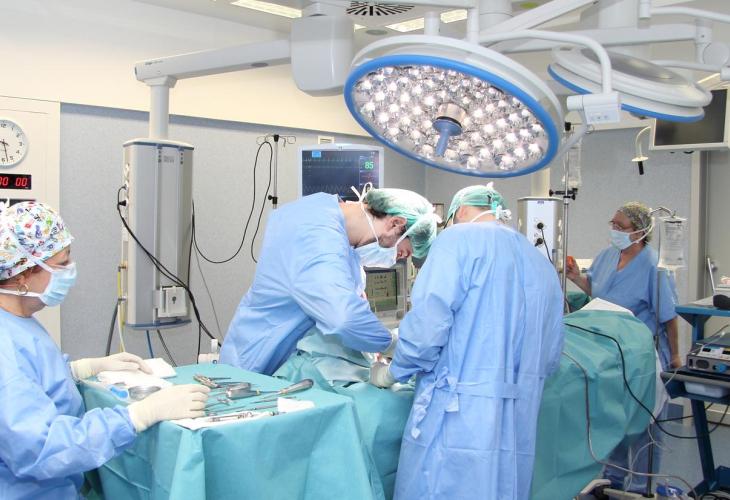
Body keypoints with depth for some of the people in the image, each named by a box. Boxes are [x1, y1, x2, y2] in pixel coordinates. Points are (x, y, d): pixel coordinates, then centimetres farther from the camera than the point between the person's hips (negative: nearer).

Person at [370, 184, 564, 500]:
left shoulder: (459, 238, -3)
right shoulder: (543, 264, 17)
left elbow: (427, 325, -14)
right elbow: (550, 357, 17)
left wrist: (392, 373, 3)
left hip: (457, 418, -7)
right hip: (517, 427, 7)